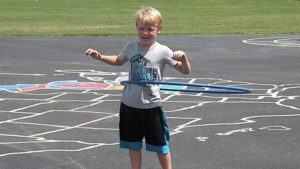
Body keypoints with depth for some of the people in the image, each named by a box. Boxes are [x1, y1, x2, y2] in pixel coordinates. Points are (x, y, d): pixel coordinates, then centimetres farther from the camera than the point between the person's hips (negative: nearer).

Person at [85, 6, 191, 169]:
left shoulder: (163, 51, -12)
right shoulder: (130, 47, -2)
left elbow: (185, 71, -10)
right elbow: (119, 60, 21)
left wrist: (183, 57, -29)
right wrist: (99, 57, 9)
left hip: (151, 105, -3)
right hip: (130, 104, 3)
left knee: (160, 144, 8)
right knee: (133, 144, 14)